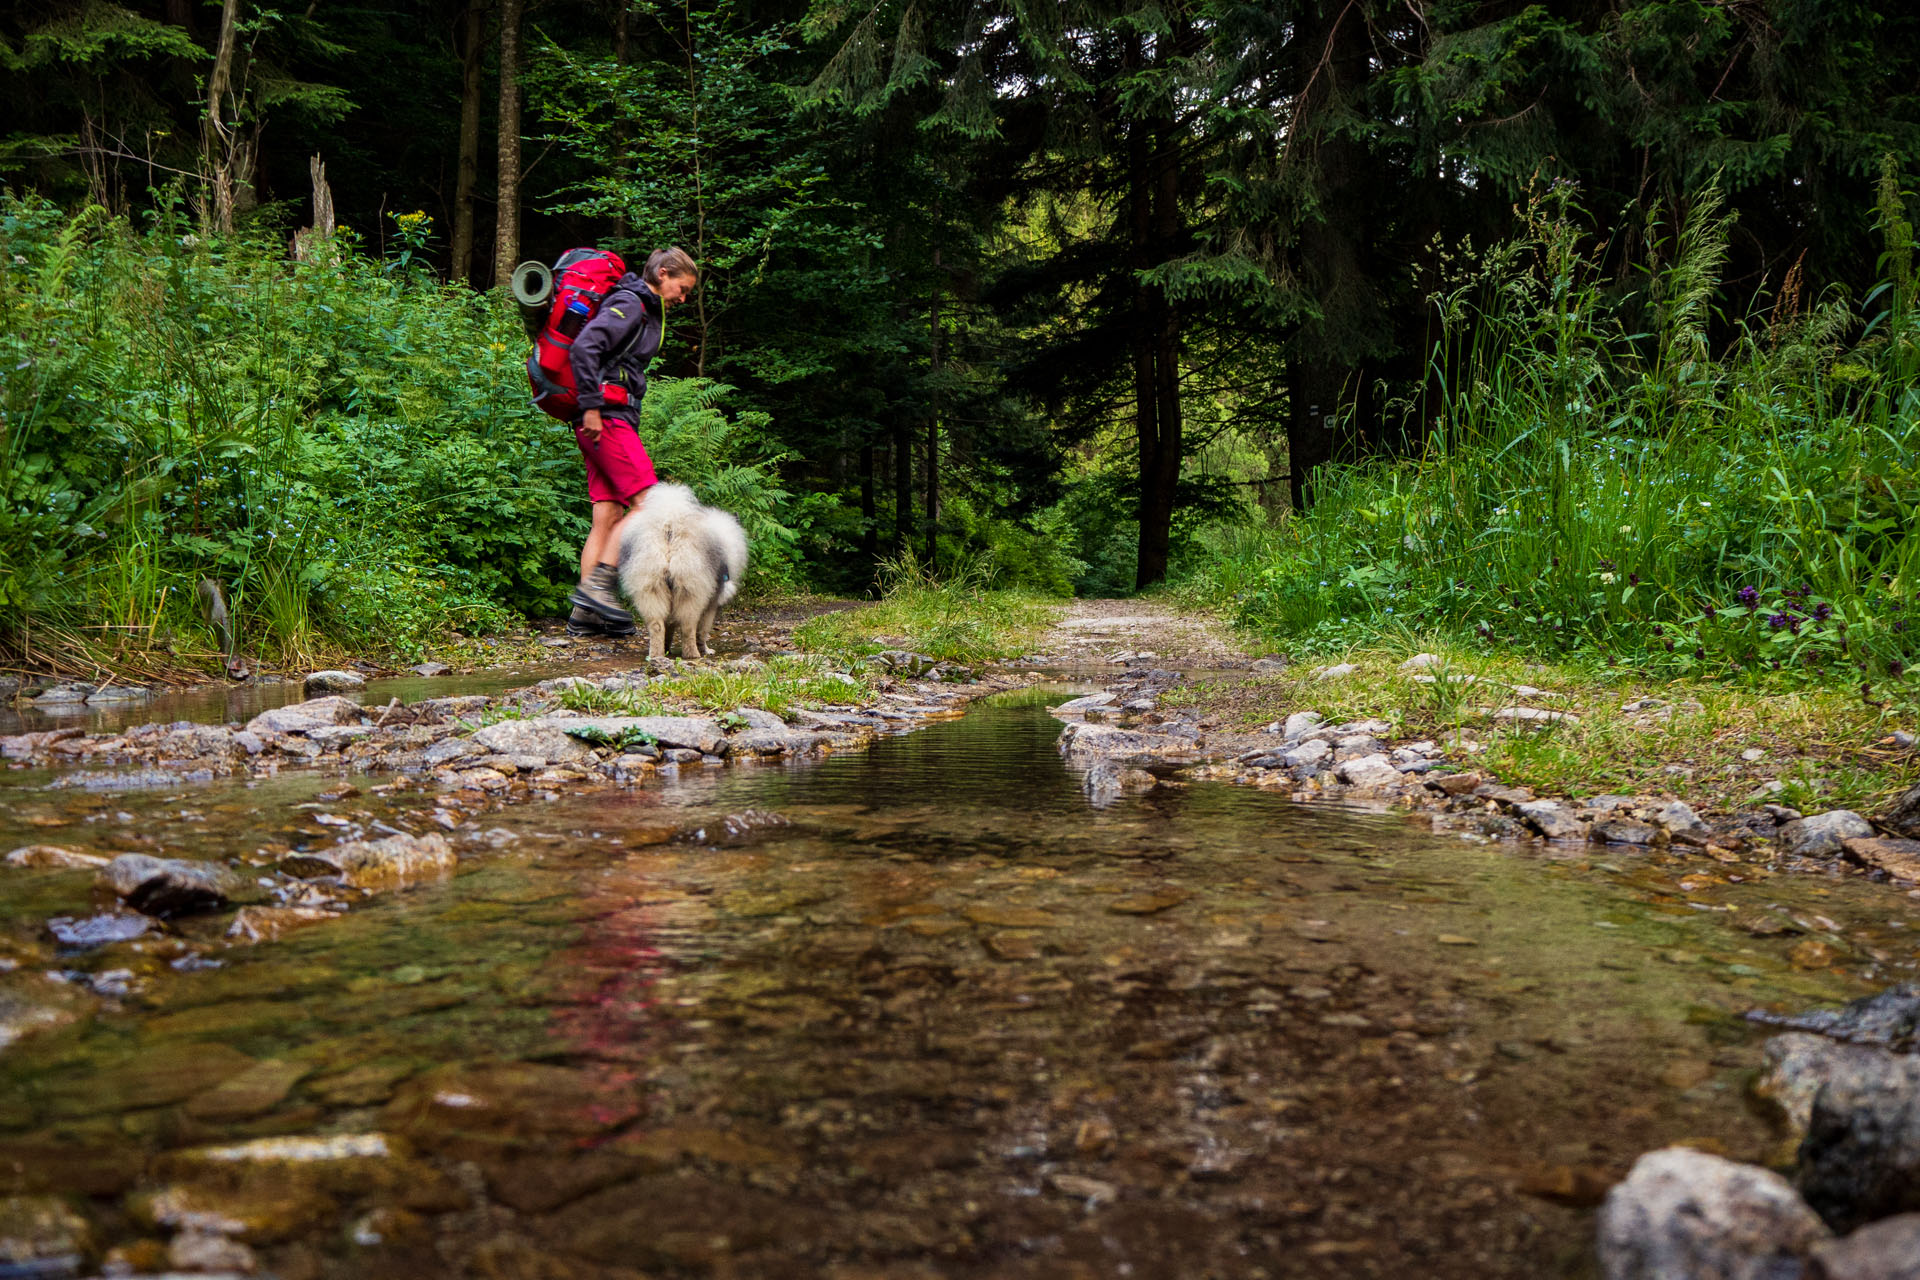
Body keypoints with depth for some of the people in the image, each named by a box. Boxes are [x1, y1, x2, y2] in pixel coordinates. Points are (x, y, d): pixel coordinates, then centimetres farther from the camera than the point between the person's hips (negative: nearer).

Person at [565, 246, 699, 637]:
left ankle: (585, 613, 2)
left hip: (616, 420, 10)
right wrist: (591, 406, -22)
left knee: (609, 517, 4)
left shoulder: (647, 310, 23)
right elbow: (583, 348, -21)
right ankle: (596, 584, -15)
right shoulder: (630, 304, -8)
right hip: (608, 417, -10)